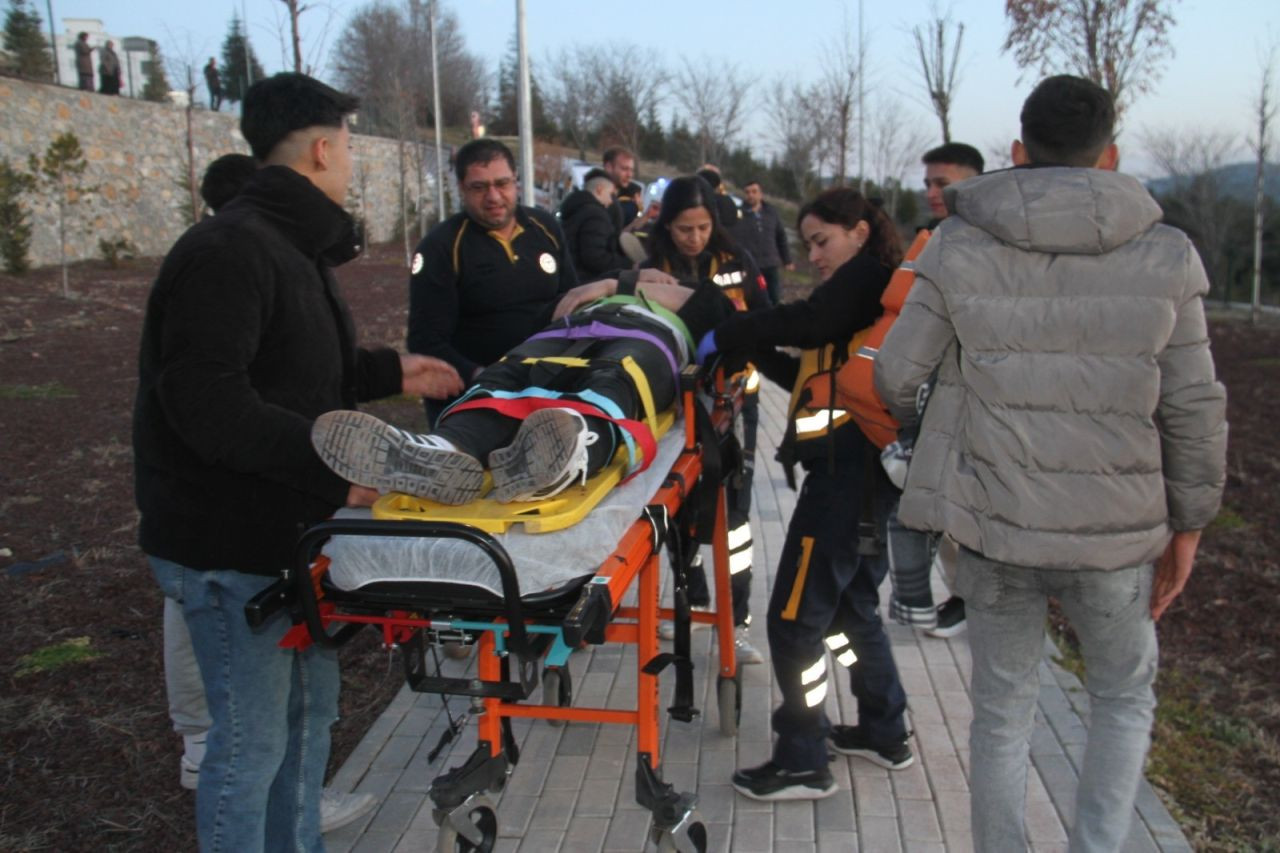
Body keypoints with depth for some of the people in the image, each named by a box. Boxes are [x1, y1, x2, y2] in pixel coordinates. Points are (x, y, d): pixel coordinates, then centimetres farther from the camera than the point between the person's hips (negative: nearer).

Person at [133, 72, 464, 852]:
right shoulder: (229, 252, -19)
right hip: (232, 547, -10)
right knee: (253, 738, 1)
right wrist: (333, 465, -31)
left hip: (289, 531, 10)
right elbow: (209, 403, -28)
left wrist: (392, 373, 20)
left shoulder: (290, 246, 15)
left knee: (309, 712, 20)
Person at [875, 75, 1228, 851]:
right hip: (1117, 533, 0)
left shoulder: (959, 248, -5)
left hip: (996, 526, 0)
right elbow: (1194, 408, -1)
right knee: (1126, 697, 25)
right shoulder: (1166, 255, -3)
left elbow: (896, 375, -3)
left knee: (1004, 710, 17)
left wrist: (919, 424, 19)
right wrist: (1188, 523, 11)